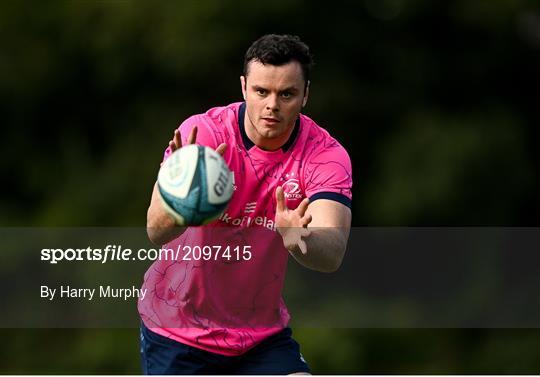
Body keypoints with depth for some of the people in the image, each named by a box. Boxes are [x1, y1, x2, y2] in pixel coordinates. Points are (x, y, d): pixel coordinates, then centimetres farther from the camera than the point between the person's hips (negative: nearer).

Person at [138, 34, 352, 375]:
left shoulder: (326, 155, -14)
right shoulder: (202, 133, -20)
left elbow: (332, 253, -29)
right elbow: (156, 232, -32)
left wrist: (298, 238, -53)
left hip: (263, 331, 2)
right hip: (176, 331, -2)